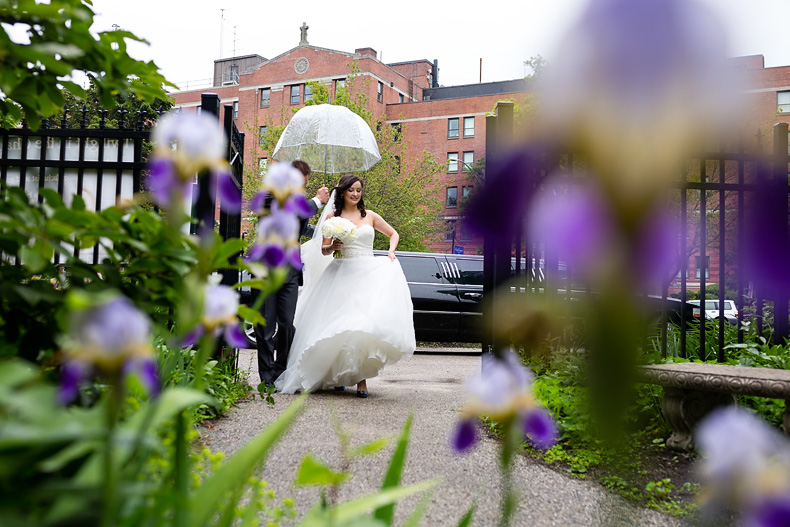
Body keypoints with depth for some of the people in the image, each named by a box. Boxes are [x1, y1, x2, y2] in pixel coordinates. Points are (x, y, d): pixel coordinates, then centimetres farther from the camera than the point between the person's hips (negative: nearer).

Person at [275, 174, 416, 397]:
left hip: (369, 273, 0)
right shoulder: (332, 217, 10)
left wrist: (391, 252, 5)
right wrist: (334, 246, -12)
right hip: (343, 275, 0)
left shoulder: (370, 216, 12)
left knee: (365, 323, -13)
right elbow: (323, 250, 10)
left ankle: (361, 378, -8)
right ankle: (339, 374, 12)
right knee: (341, 325, -5)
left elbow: (393, 234, 23)